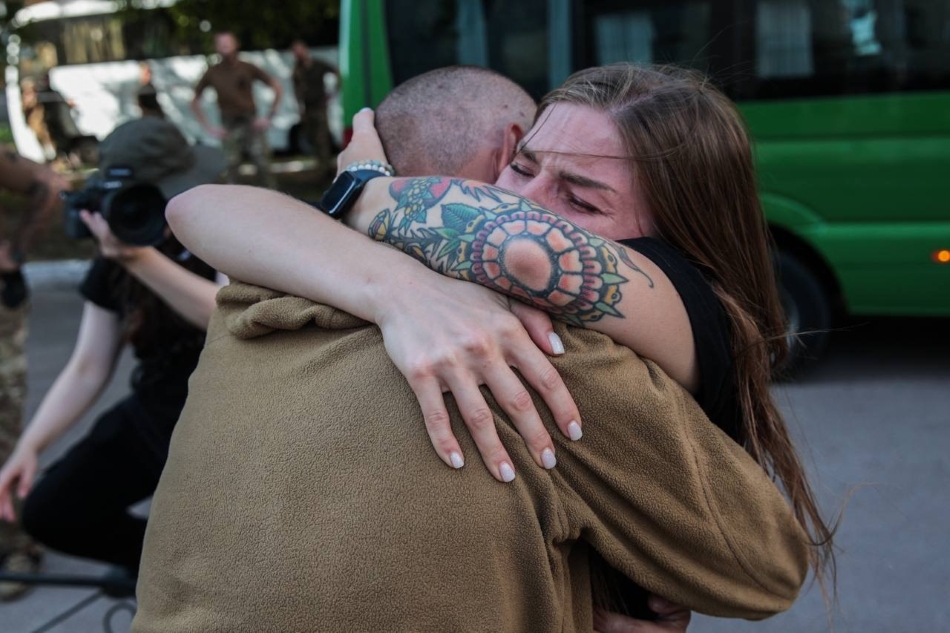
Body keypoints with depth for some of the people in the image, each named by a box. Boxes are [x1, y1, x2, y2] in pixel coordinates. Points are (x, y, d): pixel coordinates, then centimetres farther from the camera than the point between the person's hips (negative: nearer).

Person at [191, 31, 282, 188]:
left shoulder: (247, 68, 3)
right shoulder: (213, 73, 5)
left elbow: (277, 88, 6)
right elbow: (195, 101, 14)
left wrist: (269, 117, -1)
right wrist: (209, 128, 5)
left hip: (252, 124, -1)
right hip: (229, 128, 1)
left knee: (263, 167, -5)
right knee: (231, 170, 0)